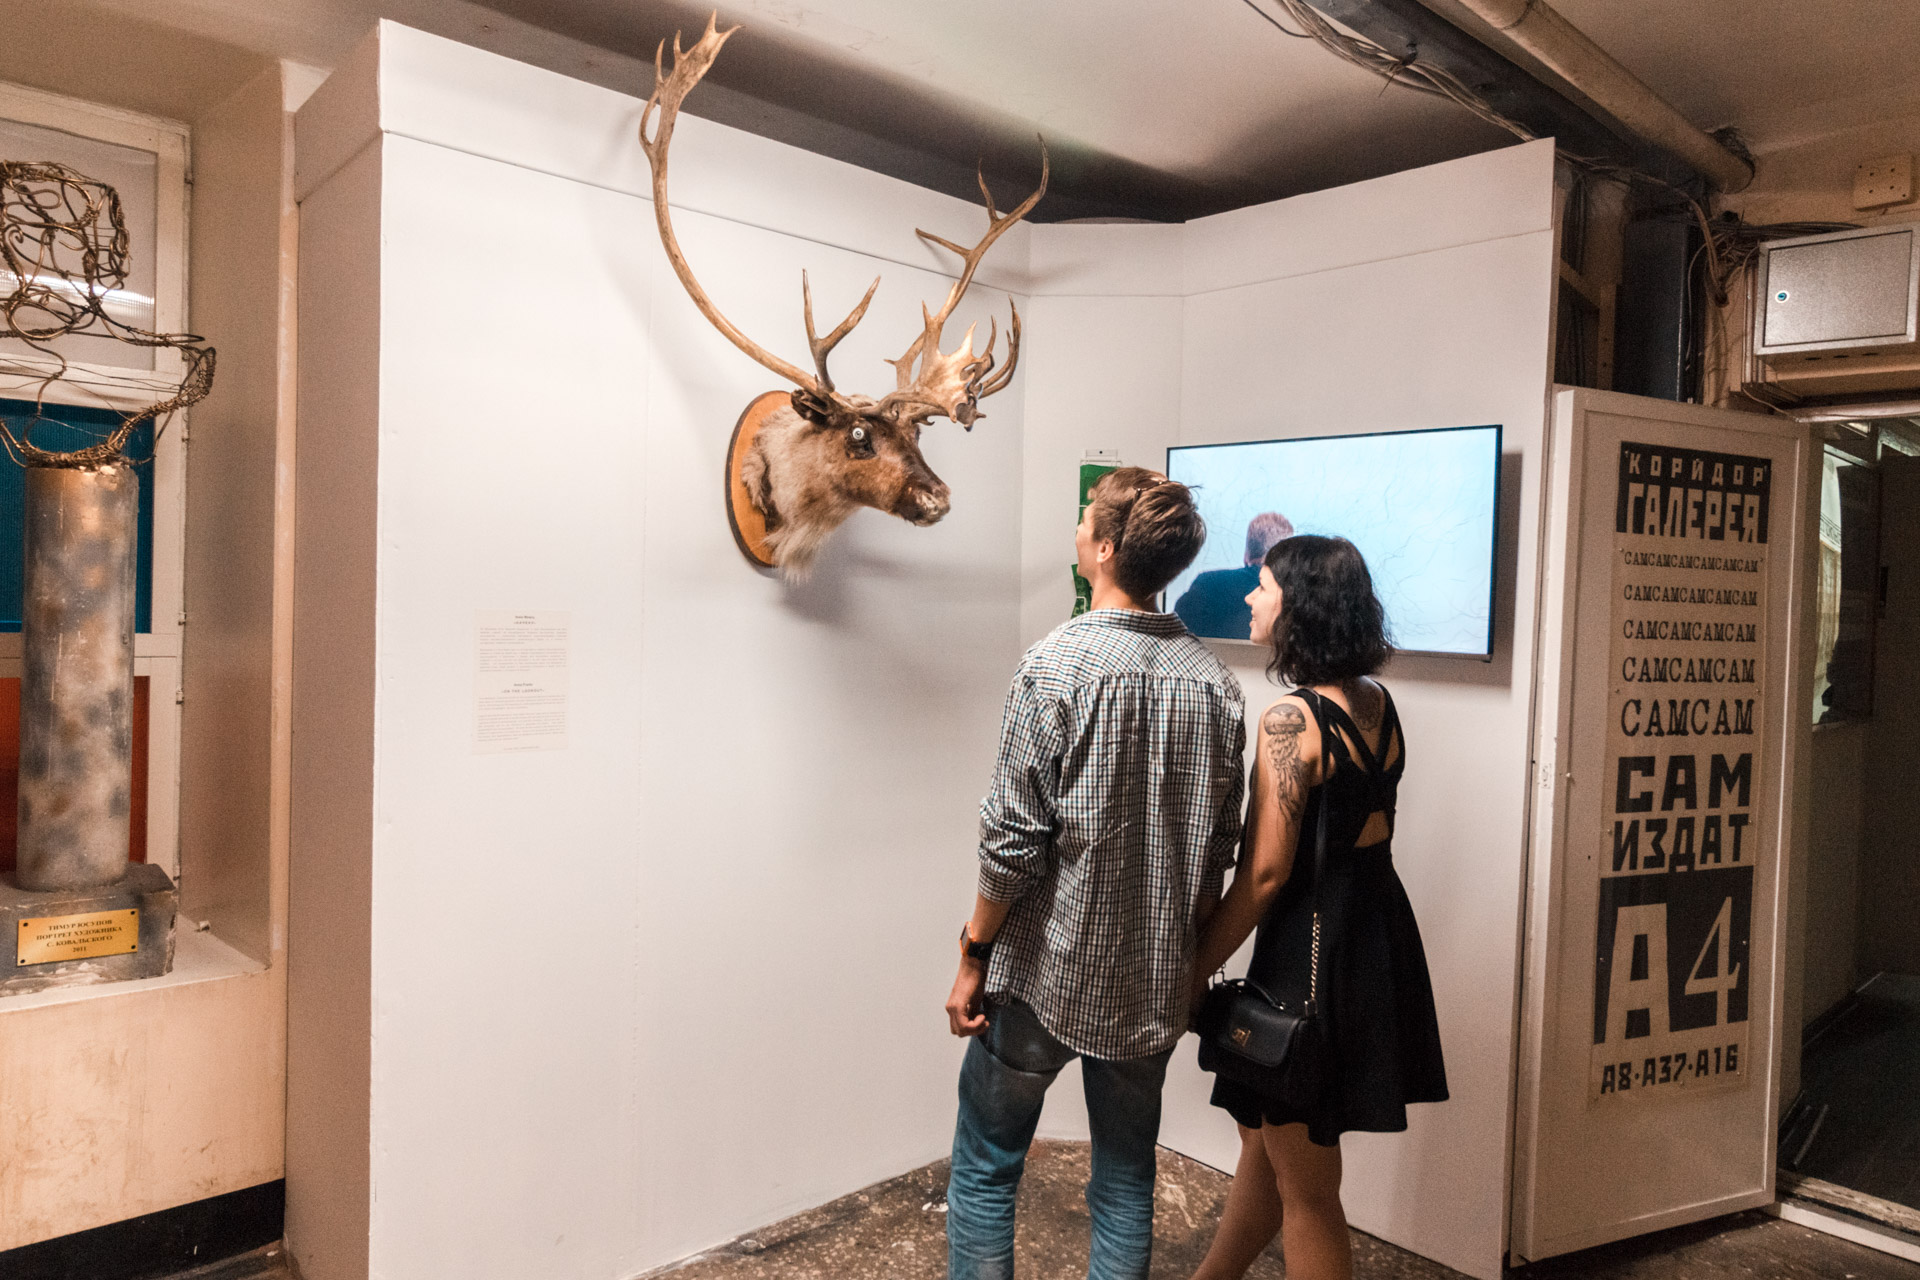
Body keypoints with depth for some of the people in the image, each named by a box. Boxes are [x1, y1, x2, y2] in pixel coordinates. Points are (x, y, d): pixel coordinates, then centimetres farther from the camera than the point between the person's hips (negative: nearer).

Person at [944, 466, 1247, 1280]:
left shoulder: (1056, 665, -16)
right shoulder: (1215, 684, -1)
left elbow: (1014, 839, -16)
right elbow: (1218, 850, 4)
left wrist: (974, 954, -5)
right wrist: (1187, 958, 16)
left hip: (1046, 972, -4)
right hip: (1154, 985, 5)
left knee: (985, 1167, 14)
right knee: (1127, 1174, 18)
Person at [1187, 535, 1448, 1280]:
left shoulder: (1290, 722, -21)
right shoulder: (1377, 703, 3)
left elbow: (1265, 873, -21)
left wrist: (1195, 971, -12)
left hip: (1313, 942, -9)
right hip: (1379, 930, 9)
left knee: (1305, 1184, 10)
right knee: (1265, 1135, 25)